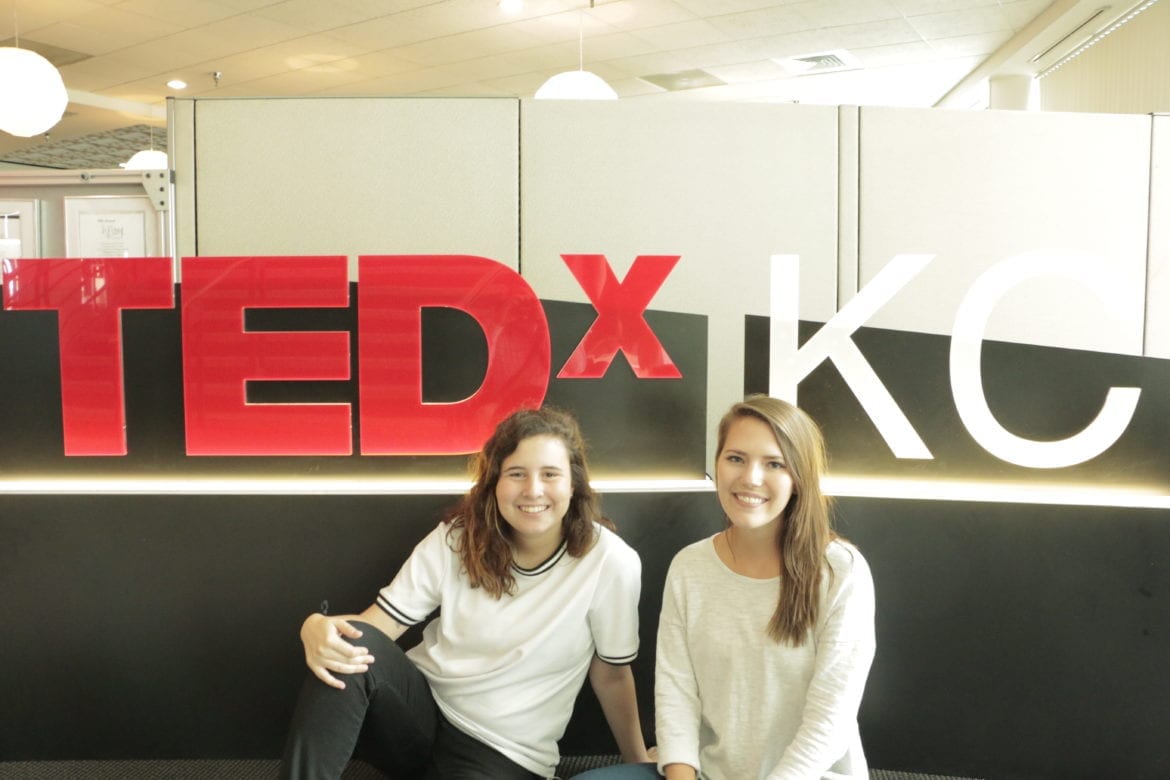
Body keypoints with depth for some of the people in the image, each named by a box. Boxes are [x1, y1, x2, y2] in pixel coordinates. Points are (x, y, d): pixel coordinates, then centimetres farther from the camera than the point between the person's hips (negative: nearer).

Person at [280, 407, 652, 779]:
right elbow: (378, 623, -9)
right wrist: (317, 627, -31)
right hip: (422, 708, 3)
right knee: (348, 648, -28)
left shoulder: (610, 562, -16)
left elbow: (611, 674, -3)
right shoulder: (457, 538, -7)